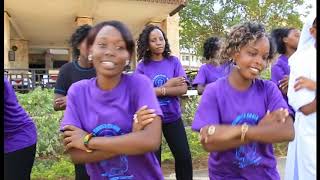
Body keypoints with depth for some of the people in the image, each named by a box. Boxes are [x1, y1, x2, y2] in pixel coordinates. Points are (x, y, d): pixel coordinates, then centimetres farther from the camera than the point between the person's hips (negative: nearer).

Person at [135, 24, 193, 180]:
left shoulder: (174, 61, -2)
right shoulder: (142, 66, -5)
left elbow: (183, 89, -10)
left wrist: (158, 90, -19)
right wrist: (168, 85, -15)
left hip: (173, 118, 1)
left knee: (184, 157, 6)